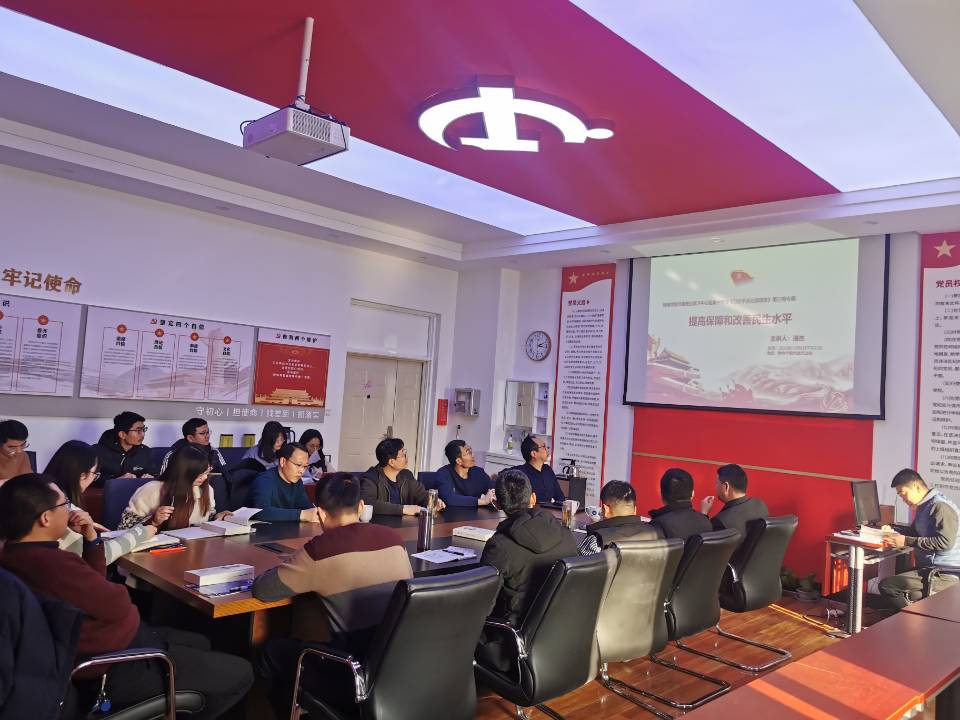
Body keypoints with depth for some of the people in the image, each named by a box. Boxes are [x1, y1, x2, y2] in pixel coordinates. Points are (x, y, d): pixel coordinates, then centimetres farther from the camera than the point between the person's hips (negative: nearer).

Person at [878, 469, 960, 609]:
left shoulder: (941, 506, -15)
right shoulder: (924, 506, 16)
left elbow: (945, 542, -24)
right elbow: (916, 531, 30)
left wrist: (907, 541, -23)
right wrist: (892, 529, 12)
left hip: (945, 575, -11)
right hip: (929, 569, 11)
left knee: (886, 585, -20)